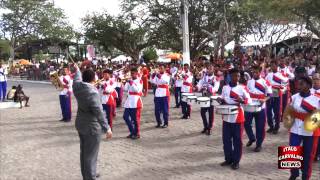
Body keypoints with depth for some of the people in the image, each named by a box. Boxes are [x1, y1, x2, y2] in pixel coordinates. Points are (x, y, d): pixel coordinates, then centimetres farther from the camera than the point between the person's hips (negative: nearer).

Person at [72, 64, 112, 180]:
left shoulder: (77, 86, -2)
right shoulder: (92, 92, -25)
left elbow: (77, 79, 22)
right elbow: (99, 112, -29)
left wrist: (77, 70, 42)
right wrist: (107, 128, -28)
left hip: (80, 124, 9)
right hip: (92, 127, -9)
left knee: (84, 152, 21)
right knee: (91, 155, 1)